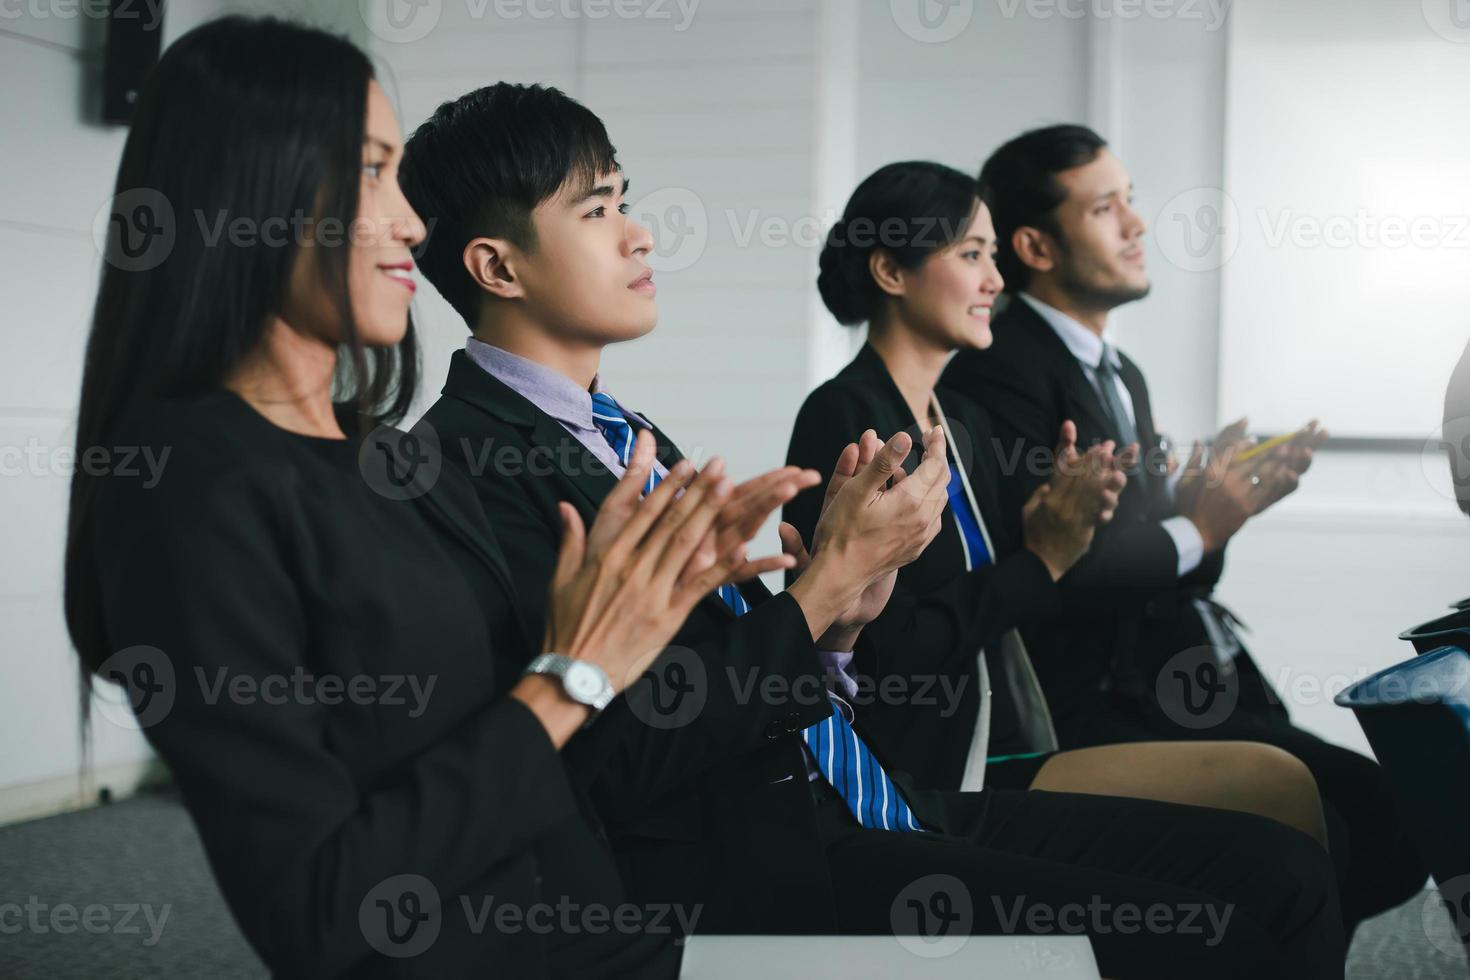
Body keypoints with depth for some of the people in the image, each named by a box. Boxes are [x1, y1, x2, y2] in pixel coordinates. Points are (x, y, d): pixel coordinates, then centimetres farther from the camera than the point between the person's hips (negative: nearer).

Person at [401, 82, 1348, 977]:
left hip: (873, 802, 8)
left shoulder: (629, 434, 17)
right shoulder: (470, 461, -11)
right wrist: (827, 576, -12)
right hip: (746, 863, -8)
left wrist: (840, 612, -2)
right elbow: (620, 760, -17)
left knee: (1280, 871, -3)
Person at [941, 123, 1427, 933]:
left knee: (1383, 814, -6)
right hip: (1090, 707, -9)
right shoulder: (999, 372, -12)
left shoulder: (1122, 376, 18)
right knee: (1320, 837, -20)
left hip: (1167, 687, 9)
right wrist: (1194, 531, -9)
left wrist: (1220, 501, -2)